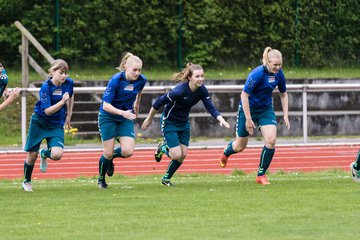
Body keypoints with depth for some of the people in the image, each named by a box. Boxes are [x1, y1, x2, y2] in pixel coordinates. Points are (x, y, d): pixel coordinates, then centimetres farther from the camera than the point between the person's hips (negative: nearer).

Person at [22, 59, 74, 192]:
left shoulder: (69, 83, -8)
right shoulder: (46, 87, -21)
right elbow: (47, 111, -24)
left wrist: (69, 115, 17)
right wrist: (62, 101, -34)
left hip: (56, 125, 3)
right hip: (39, 122, -3)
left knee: (57, 155, -19)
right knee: (32, 155, 3)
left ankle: (44, 154, 19)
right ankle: (26, 182, 29)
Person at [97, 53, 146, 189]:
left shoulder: (141, 80, -10)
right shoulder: (116, 80, -24)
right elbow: (106, 105, -26)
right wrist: (122, 112, -40)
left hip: (126, 118, 4)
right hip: (108, 117, -4)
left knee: (127, 152, -13)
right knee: (108, 153, -4)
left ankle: (111, 156, 22)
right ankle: (101, 180, 23)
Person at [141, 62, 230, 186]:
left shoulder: (202, 90, -15)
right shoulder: (180, 90, -33)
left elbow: (210, 108, -13)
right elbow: (159, 102, -21)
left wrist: (221, 119, -33)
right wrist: (149, 119, -10)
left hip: (184, 123, 6)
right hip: (169, 123, -6)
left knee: (183, 155, 3)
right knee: (177, 155, -12)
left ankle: (166, 178, 26)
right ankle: (163, 147, 24)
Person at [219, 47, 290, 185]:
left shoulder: (279, 74, -10)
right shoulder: (257, 74, -28)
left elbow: (283, 94, 8)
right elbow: (244, 95, -23)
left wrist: (285, 115, 1)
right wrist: (248, 119, -23)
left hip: (266, 109, 4)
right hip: (248, 108, -4)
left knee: (271, 141, -16)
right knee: (240, 146, 10)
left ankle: (261, 175, -1)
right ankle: (226, 152, 48)